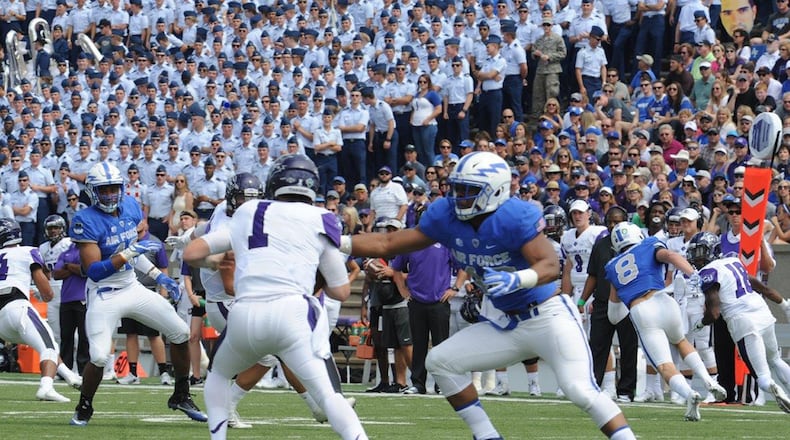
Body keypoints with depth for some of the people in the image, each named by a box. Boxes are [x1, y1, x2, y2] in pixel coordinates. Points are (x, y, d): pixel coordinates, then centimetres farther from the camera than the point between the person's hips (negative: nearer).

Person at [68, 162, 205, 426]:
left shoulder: (130, 208, 2)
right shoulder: (86, 222, -19)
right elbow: (93, 271, -25)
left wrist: (158, 276, 11)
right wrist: (129, 253, -32)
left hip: (133, 289, 7)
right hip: (105, 297, -7)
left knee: (181, 333, 5)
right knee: (99, 357, -19)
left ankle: (181, 397, 22)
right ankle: (84, 408, 8)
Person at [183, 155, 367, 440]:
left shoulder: (245, 214, 20)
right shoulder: (321, 221, 15)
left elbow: (191, 254, 20)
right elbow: (341, 291, 18)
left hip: (244, 316, 2)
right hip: (291, 310, -2)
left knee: (218, 374, 30)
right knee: (327, 393, -9)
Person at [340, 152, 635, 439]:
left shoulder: (516, 217, -25)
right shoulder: (446, 216, -5)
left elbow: (551, 265, -34)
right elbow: (390, 244, 1)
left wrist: (516, 280, -52)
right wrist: (337, 243, -7)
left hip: (547, 317, -7)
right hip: (504, 324, 7)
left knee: (580, 390, -24)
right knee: (440, 362, 1)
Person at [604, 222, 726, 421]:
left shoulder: (613, 267, 24)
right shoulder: (650, 247, 17)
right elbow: (670, 256, -9)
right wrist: (691, 273, -23)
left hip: (640, 314, -1)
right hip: (662, 302, 1)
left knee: (664, 366, -5)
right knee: (680, 342, 30)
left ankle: (689, 394, -34)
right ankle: (708, 381, 9)